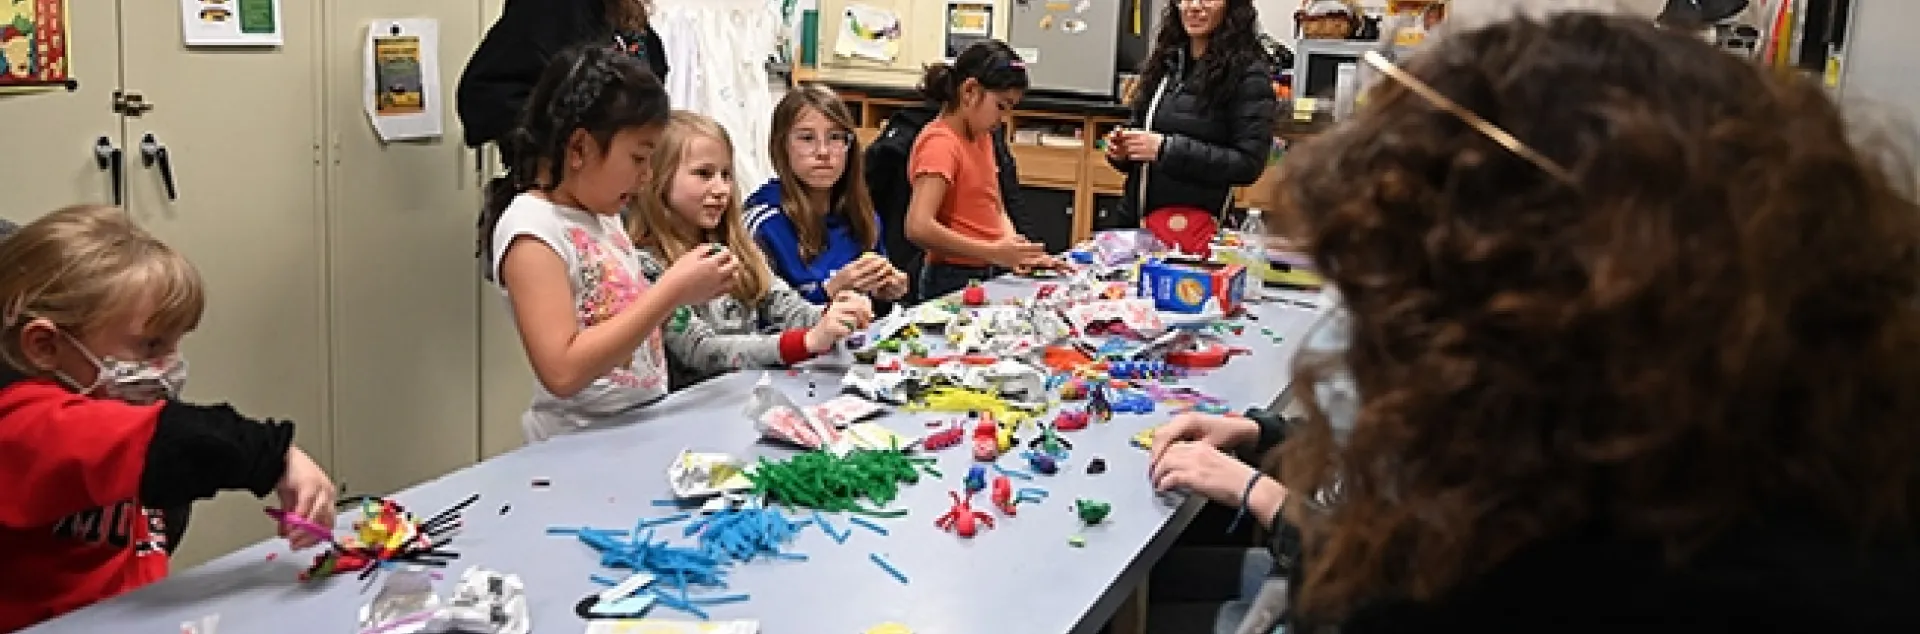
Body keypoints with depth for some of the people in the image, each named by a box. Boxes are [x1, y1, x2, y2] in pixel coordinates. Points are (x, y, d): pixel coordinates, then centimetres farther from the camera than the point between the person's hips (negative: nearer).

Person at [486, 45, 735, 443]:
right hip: (582, 444, -8)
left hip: (645, 425, 8)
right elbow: (562, 372, -23)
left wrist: (684, 290, 2)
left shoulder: (603, 213, 11)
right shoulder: (530, 230, -12)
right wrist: (670, 292, -20)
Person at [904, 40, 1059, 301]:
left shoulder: (981, 137, 15)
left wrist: (1019, 249, -2)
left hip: (988, 278, 8)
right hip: (954, 283, -8)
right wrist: (994, 252, -26)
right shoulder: (941, 143, -13)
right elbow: (919, 228, -25)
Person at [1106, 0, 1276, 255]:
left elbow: (1249, 165, -15)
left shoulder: (1248, 72, -9)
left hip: (1197, 226, -6)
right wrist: (1122, 150, -3)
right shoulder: (1166, 62, 10)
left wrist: (1166, 148, -20)